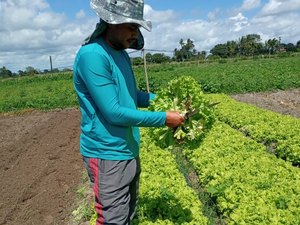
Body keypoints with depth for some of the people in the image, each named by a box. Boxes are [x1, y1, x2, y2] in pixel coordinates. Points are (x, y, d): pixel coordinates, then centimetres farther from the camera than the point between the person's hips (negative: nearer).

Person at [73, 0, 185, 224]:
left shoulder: (121, 54, 7)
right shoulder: (92, 55, -21)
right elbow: (113, 112, -24)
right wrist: (163, 118, -18)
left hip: (128, 150, 9)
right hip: (108, 154, -9)